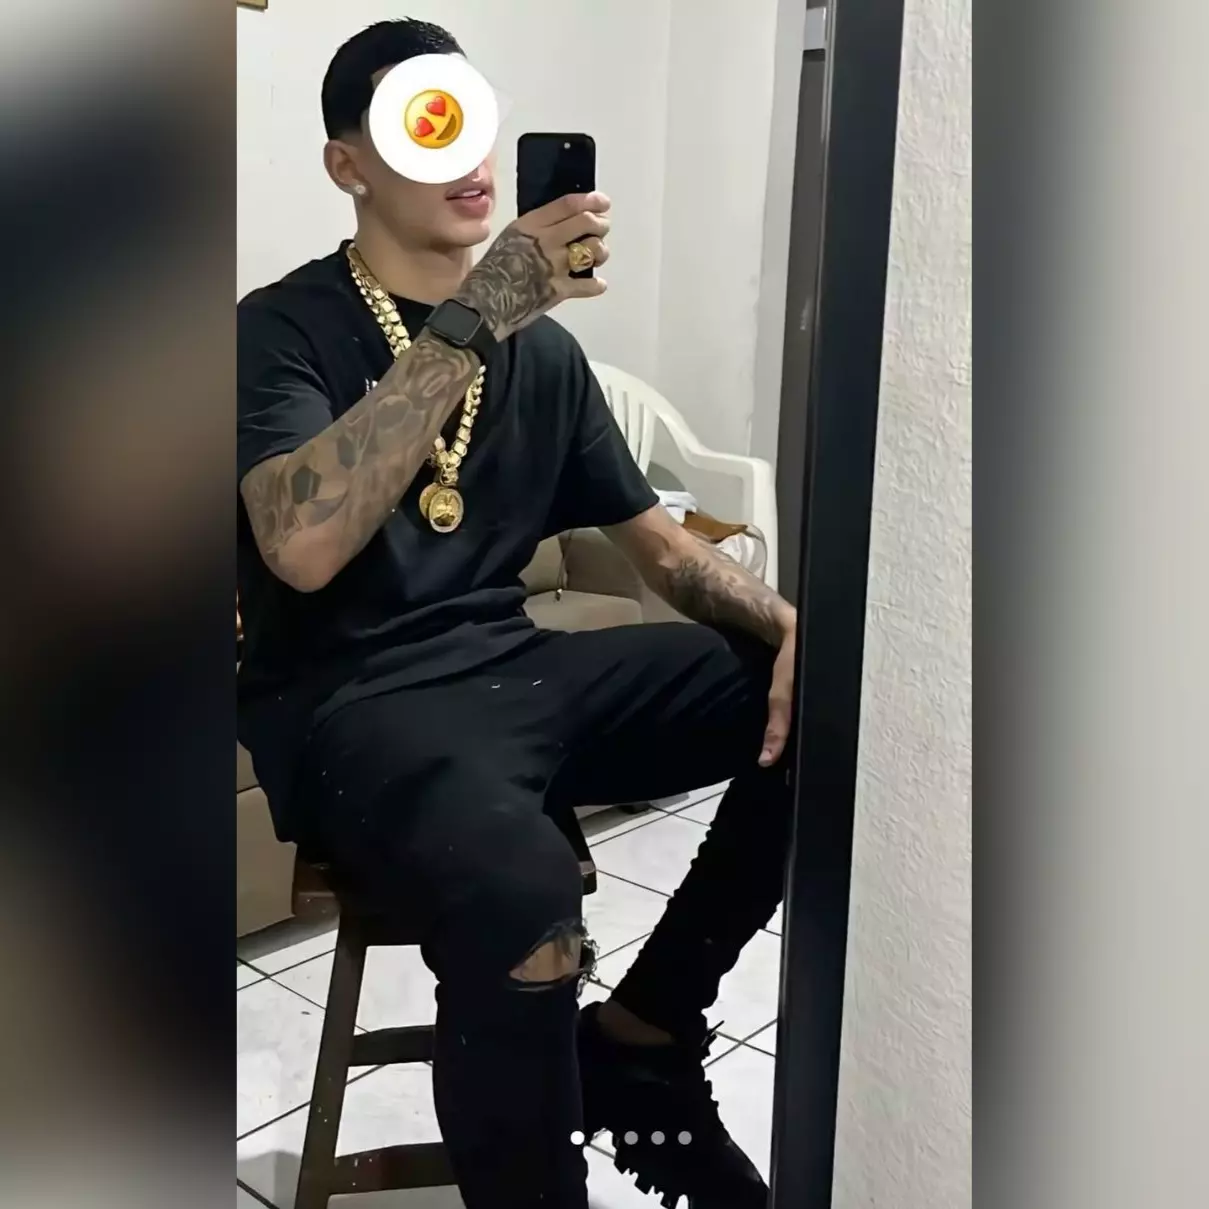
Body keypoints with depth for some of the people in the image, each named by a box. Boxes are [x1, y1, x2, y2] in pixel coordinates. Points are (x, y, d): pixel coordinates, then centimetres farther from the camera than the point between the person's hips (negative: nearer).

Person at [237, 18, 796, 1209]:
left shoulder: (542, 347, 13)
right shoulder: (283, 327, -4)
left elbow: (661, 545, 14)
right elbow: (302, 550, -24)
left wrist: (792, 625, -6)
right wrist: (470, 318, -26)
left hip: (512, 668, 7)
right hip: (346, 701, -6)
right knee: (522, 889, -38)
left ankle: (640, 1035, 5)